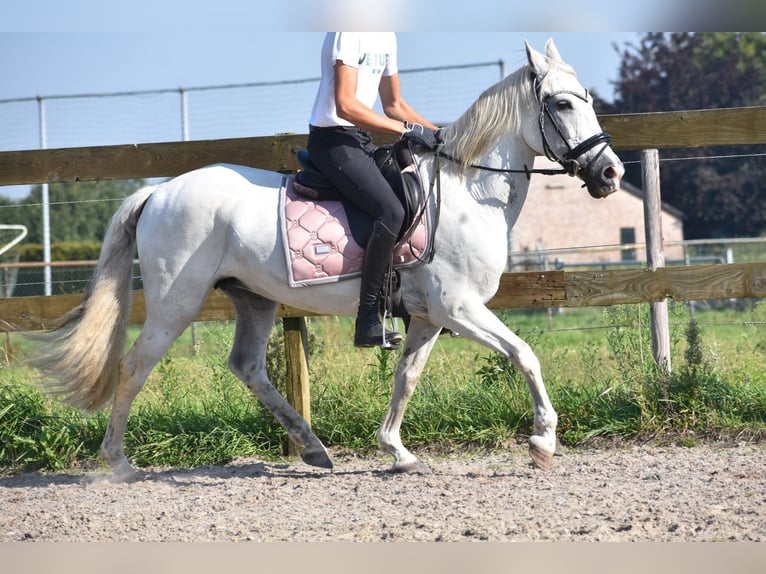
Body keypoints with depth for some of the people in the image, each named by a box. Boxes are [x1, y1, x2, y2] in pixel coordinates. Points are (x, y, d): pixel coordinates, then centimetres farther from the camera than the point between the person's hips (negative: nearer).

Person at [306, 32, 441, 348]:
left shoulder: (386, 37, 14)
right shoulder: (349, 32, -15)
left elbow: (394, 104, 22)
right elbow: (345, 105, -23)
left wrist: (437, 133, 9)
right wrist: (408, 129, -23)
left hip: (361, 141, 10)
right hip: (333, 140, -10)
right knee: (391, 212, -26)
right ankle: (368, 323, -25)